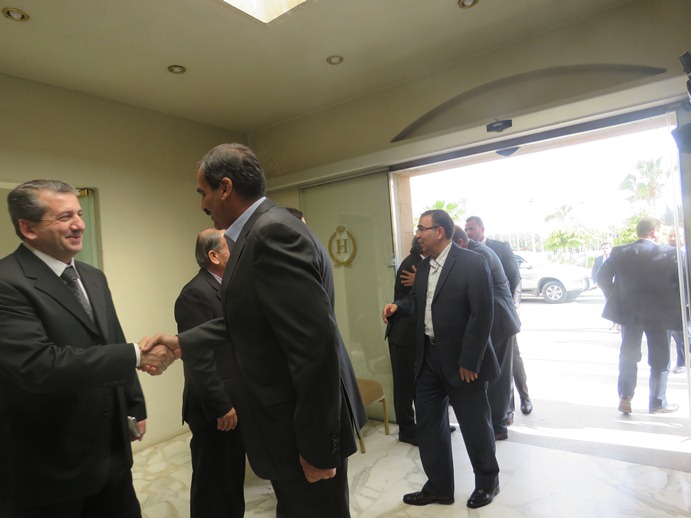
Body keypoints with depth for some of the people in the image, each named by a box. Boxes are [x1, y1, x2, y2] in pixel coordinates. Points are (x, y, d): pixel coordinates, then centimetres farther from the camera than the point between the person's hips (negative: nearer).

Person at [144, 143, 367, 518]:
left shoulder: (273, 233, -25)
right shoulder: (262, 230, 8)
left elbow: (316, 346, -29)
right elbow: (245, 320, 16)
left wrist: (317, 446, -21)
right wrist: (182, 343, 16)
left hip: (304, 428, -10)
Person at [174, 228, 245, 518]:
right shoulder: (196, 293, -20)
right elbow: (198, 359, -23)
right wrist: (221, 407, -20)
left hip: (232, 402, 9)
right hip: (215, 410, -9)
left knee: (232, 477, 22)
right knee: (214, 481, 9)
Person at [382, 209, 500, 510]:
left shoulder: (472, 263, -15)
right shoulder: (423, 267, 7)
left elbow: (482, 314, -19)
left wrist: (469, 361, -20)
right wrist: (398, 306, -4)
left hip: (462, 360, -7)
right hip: (429, 357, 7)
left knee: (474, 424, 13)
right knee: (428, 424, 15)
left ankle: (487, 482, 40)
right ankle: (438, 486, 34)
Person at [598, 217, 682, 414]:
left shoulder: (620, 252, -4)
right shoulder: (669, 253, -9)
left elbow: (602, 276, -5)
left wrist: (614, 299, 6)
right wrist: (675, 306, 4)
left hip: (628, 312, 2)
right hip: (657, 313, -2)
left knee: (628, 355, 14)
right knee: (660, 357, 13)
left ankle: (625, 397, 8)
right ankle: (657, 402, 20)